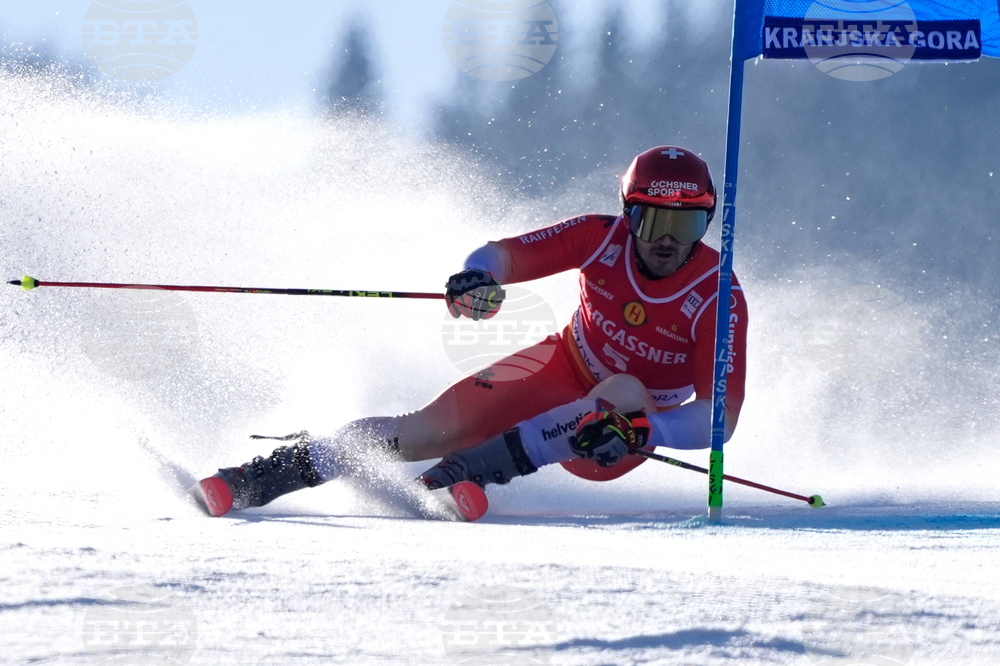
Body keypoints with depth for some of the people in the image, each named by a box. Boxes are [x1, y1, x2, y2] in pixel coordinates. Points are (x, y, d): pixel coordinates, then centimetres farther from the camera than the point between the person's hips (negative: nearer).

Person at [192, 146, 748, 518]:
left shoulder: (717, 297, -23)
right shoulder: (603, 238, -15)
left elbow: (719, 418, -26)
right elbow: (504, 255, -14)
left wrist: (640, 431, -43)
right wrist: (478, 276, -39)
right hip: (563, 373, 2)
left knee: (624, 394, -38)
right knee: (431, 430, -19)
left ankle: (458, 477, -44)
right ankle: (257, 480, -11)